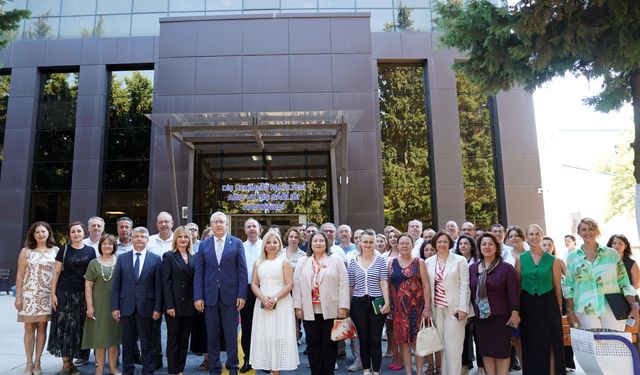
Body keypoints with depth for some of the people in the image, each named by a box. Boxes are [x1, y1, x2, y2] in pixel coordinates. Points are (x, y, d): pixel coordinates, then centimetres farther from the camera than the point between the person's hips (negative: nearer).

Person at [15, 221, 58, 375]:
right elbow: (20, 275, 3)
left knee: (42, 327, 6)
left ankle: (37, 362, 15)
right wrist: (18, 296, -2)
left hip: (47, 295, 0)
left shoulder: (56, 250, 3)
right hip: (29, 294, 0)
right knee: (29, 328, 4)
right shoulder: (26, 251, 3)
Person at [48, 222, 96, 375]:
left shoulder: (90, 251, 4)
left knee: (77, 327, 6)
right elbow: (56, 273, 1)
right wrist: (53, 294, -6)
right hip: (64, 293, -1)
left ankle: (70, 361, 18)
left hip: (82, 294, 1)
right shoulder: (64, 250, 1)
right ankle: (65, 362, 10)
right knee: (64, 326, 0)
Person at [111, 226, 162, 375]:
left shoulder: (156, 259, 0)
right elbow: (116, 285, 5)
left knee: (147, 344, 7)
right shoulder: (122, 258, 6)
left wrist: (157, 308, -5)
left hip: (146, 307, -2)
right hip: (126, 307, 2)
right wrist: (115, 307, -1)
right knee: (127, 344, 11)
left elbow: (158, 286, -1)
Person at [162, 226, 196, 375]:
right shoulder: (169, 256, -2)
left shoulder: (194, 257, 9)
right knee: (173, 340, 5)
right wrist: (169, 305, -14)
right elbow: (166, 282, -8)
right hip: (174, 304, -4)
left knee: (184, 340, 11)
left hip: (189, 305, 4)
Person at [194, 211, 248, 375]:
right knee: (212, 336, 9)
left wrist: (242, 295, -7)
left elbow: (242, 270, -1)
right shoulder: (203, 245, 6)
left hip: (230, 296, -1)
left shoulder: (237, 243, 1)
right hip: (209, 296, 2)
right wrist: (198, 297, -4)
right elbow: (198, 272, 3)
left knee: (231, 335, 7)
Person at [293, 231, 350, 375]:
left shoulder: (336, 259, 2)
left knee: (329, 344, 6)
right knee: (313, 343, 9)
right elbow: (297, 285, 7)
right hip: (309, 311, 2)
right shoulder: (302, 261, 10)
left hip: (330, 310, -2)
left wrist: (343, 307, -9)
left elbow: (343, 284, -3)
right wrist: (298, 307, 0)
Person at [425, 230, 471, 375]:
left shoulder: (460, 260, 0)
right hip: (436, 309, 3)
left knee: (453, 345, -3)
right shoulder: (429, 262, 9)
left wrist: (463, 308, -9)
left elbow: (464, 285, -4)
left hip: (454, 308, -3)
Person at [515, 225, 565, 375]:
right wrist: (517, 308, 3)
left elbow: (557, 287, 4)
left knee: (551, 345, 3)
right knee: (531, 345, 9)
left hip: (548, 305, -1)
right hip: (528, 306, 1)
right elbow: (517, 286, 6)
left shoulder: (553, 260, 1)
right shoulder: (520, 259, 2)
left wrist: (559, 309, 3)